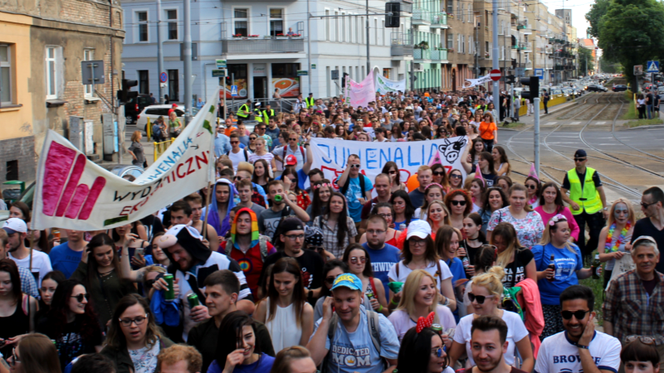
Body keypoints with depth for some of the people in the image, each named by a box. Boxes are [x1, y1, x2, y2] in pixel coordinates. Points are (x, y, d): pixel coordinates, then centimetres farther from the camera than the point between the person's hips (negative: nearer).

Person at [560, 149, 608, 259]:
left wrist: (605, 207, 2)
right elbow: (562, 192, 0)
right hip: (577, 211, 0)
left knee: (597, 236, -1)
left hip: (593, 209, 0)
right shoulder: (569, 174, -2)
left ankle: (587, 251, 27)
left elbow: (600, 190, 4)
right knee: (579, 238, 0)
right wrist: (571, 202, -17)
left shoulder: (593, 173, -2)